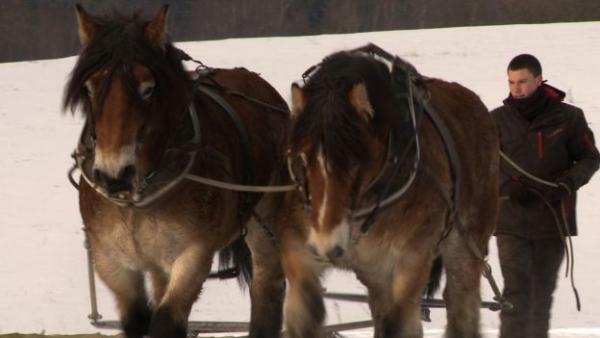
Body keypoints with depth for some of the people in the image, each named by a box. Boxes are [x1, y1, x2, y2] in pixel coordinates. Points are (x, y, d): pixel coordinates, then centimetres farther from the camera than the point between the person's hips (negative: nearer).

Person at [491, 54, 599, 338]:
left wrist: (568, 182, -14)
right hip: (511, 221, -1)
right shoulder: (498, 120, 1)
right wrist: (508, 186, -14)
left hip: (553, 218, 1)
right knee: (517, 292, -12)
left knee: (542, 293, 13)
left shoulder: (567, 118, -2)